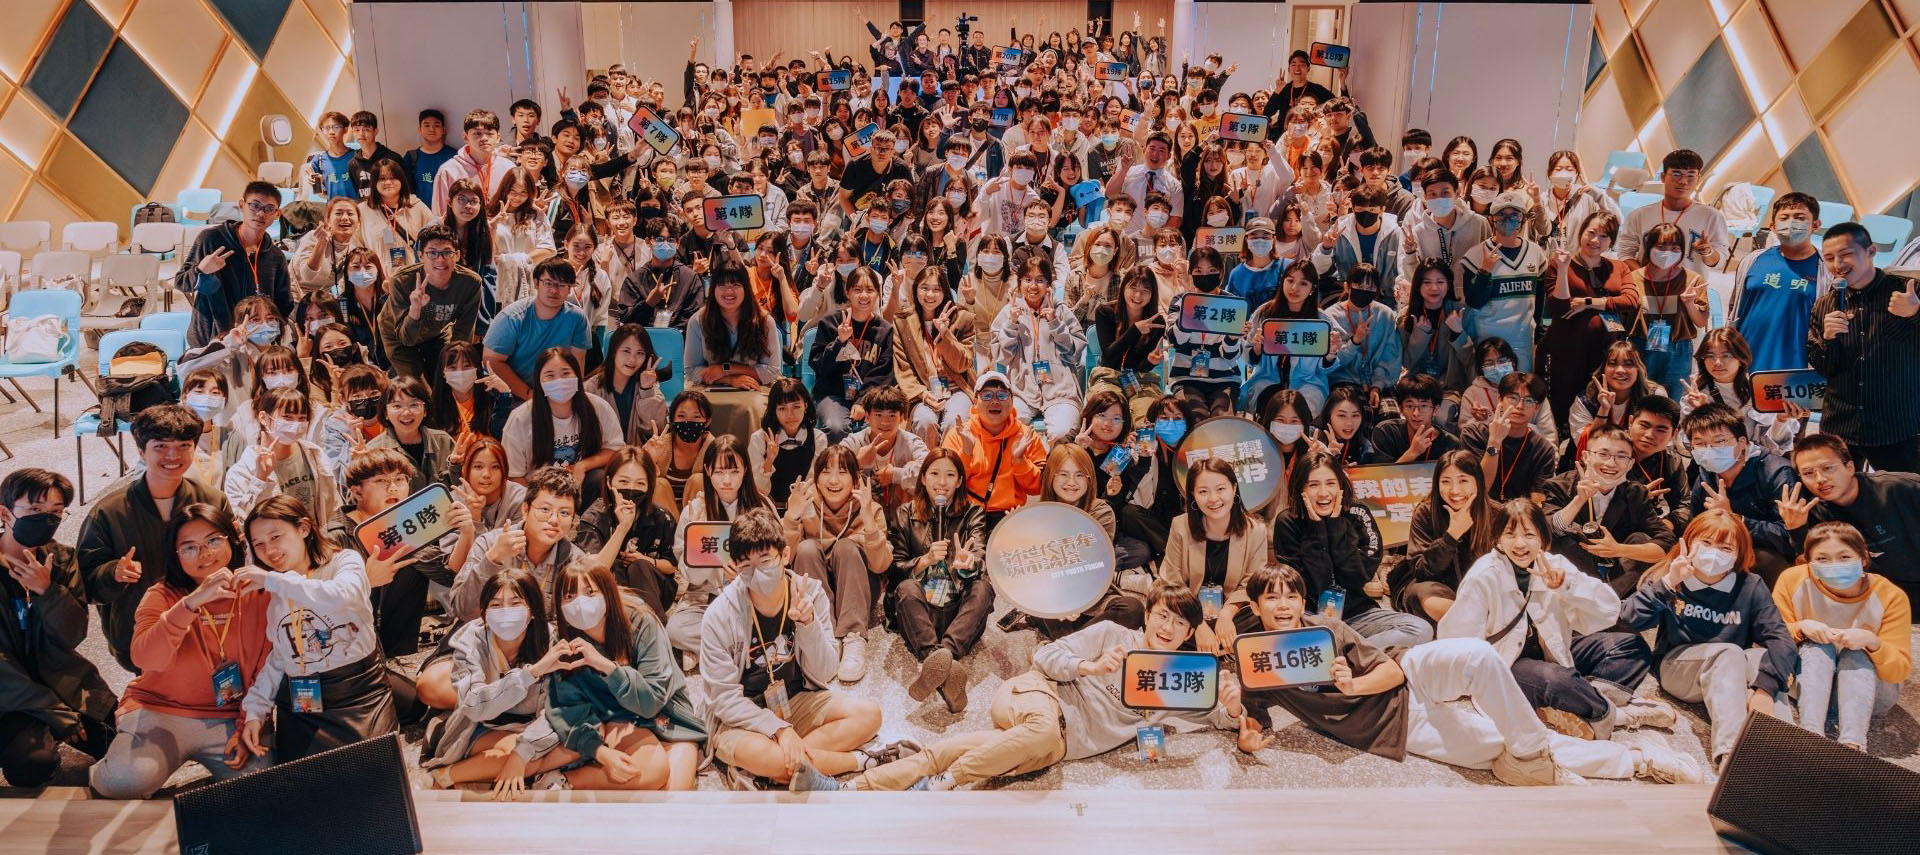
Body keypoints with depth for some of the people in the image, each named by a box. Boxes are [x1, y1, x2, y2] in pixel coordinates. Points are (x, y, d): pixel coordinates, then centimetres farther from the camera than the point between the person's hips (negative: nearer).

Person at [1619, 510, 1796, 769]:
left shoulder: (1750, 587, 0)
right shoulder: (1671, 580, -2)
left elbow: (1780, 638, -12)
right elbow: (1630, 620, -15)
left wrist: (1765, 689, -29)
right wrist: (1668, 583, -23)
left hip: (1734, 670, 2)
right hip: (1677, 667, -2)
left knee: (1762, 657, -28)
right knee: (1729, 653, -32)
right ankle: (1730, 752, -48)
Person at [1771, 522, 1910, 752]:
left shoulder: (1890, 596, -14)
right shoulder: (1792, 580, -13)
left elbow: (1900, 671, -15)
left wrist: (1873, 642, -34)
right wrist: (1800, 627, -27)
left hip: (1868, 692, 0)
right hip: (1809, 687, 0)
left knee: (1858, 655, -28)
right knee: (1817, 648, -27)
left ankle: (1853, 743, -44)